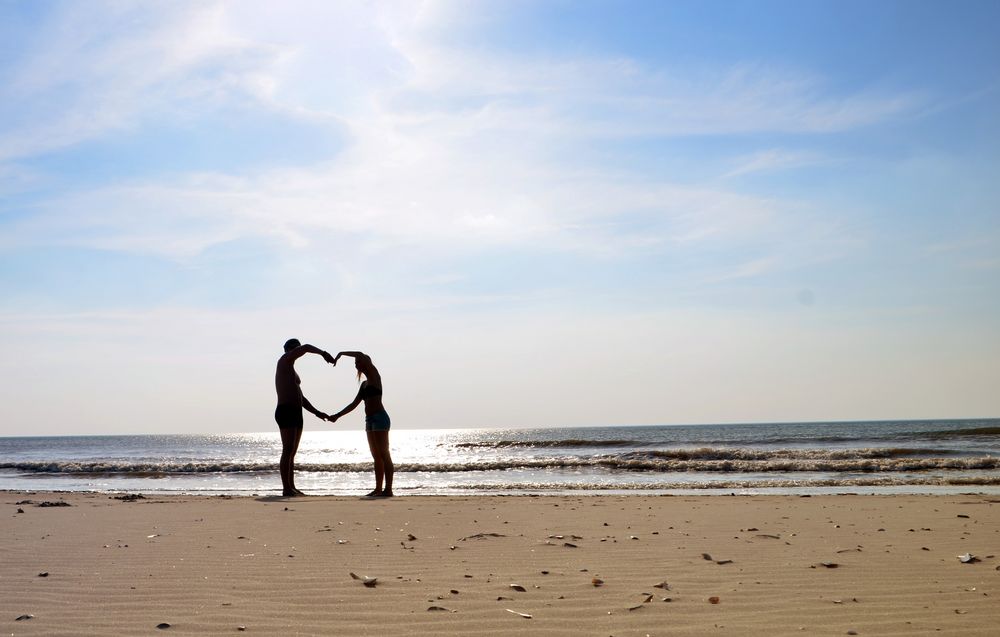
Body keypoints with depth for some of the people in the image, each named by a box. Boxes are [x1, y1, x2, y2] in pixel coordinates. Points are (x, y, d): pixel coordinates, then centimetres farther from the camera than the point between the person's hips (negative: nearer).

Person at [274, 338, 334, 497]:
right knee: (288, 450, -14)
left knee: (292, 452, 7)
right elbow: (306, 347, -14)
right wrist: (323, 353, -4)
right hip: (286, 411, -10)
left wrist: (316, 412, 22)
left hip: (296, 413, 10)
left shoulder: (291, 371, 26)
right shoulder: (284, 360, 0)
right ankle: (286, 489, -17)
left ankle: (291, 488, 8)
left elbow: (300, 397, 27)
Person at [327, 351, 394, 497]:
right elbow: (354, 404, 21)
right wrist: (337, 416, 18)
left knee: (384, 455, -9)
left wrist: (341, 354, -6)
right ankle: (378, 489, 11)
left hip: (380, 418, -9)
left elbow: (361, 355, -15)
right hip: (370, 420, 9)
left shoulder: (375, 376, -3)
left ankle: (388, 489, -11)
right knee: (376, 456, 8)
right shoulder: (364, 384, 20)